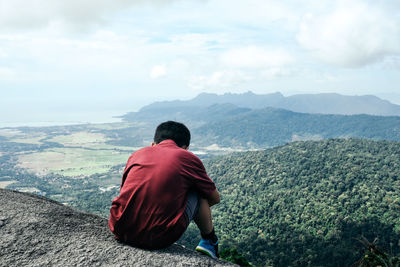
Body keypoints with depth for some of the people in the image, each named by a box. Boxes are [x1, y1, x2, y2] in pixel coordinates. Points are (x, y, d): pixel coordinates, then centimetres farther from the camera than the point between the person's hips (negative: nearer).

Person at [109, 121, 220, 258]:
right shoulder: (189, 158, 5)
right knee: (199, 192, 18)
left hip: (121, 231, 4)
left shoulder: (137, 154, 14)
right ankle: (209, 241, 36)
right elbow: (215, 198, 19)